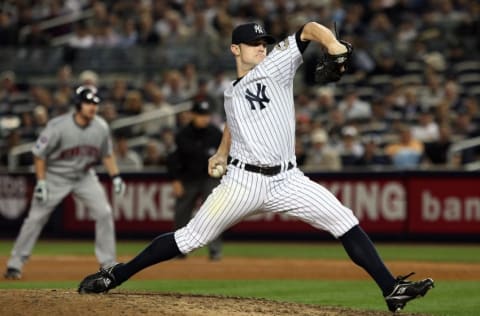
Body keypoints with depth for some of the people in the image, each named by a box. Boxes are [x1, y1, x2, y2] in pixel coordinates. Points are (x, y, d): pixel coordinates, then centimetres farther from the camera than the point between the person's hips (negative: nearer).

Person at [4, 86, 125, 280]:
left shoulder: (101, 127, -11)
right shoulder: (58, 127, -24)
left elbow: (107, 154, 6)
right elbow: (39, 154, -16)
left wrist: (115, 176, -4)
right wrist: (41, 182, -20)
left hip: (85, 176, 4)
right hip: (55, 177, -4)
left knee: (104, 213, -8)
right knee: (36, 218, -4)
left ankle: (108, 263, 2)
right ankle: (15, 264, 5)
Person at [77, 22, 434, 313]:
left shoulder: (277, 65, 6)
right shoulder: (231, 93, 15)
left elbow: (309, 29, -4)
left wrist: (333, 44, -24)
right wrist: (222, 152, 21)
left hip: (286, 181, -1)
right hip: (243, 181, 1)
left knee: (345, 222, -15)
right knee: (190, 238, -3)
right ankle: (115, 276, 7)